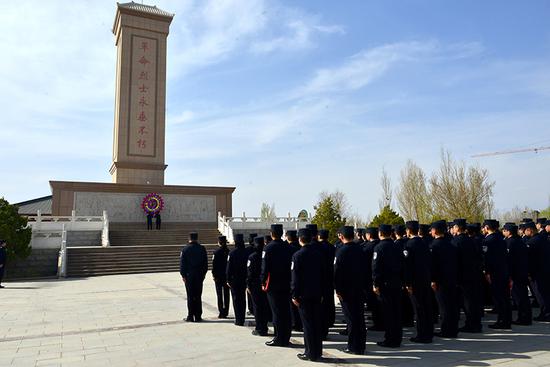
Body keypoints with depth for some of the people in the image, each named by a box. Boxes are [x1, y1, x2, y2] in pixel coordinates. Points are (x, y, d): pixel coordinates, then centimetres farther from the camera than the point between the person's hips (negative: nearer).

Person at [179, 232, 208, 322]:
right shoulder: (202, 249, 0)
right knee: (198, 296, 7)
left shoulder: (185, 249, -5)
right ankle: (198, 316, 9)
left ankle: (190, 316, 6)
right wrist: (203, 273, 12)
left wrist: (183, 275, 3)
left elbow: (182, 263, -4)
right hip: (199, 275, 2)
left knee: (190, 296, 4)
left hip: (189, 275, -2)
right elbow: (205, 263, 5)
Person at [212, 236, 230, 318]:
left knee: (219, 295, 3)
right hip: (227, 276, 3)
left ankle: (221, 312, 2)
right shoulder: (229, 252, -2)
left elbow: (214, 265, -11)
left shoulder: (216, 252, -11)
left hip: (218, 276, -3)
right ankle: (226, 312, 16)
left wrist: (214, 275, -3)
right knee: (226, 294, 11)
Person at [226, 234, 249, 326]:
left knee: (236, 299, 4)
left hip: (234, 279, -3)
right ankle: (242, 319, 19)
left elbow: (229, 267, -10)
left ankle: (238, 320, 4)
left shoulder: (232, 253, -13)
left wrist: (228, 279, -3)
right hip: (244, 279, 4)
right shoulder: (247, 252, -3)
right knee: (243, 298, 14)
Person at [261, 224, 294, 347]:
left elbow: (265, 267, -13)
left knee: (277, 312, 2)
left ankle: (279, 339, 6)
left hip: (273, 286, -5)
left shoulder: (268, 248, -11)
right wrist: (290, 281, 13)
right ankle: (286, 338, 18)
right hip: (286, 285, 5)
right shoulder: (288, 248, 3)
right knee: (286, 311, 10)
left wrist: (263, 282, -3)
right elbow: (292, 265, 6)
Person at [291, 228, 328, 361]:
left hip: (304, 295, -5)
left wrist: (294, 295, -7)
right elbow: (324, 275, 8)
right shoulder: (319, 254, 4)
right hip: (317, 294, 5)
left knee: (308, 324, 2)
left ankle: (311, 353, 8)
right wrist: (322, 293, 15)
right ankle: (318, 351, 21)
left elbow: (295, 277, -14)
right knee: (317, 322, 12)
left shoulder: (298, 255, -12)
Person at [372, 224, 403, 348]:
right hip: (397, 283, 6)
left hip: (385, 283, -6)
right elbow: (402, 265, 12)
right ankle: (397, 339, 20)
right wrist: (400, 280, 18)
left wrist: (375, 284, -11)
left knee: (387, 311, -1)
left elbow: (376, 268, -15)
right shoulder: (397, 247, 7)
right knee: (396, 311, 12)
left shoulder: (379, 248, -12)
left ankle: (390, 340, 4)